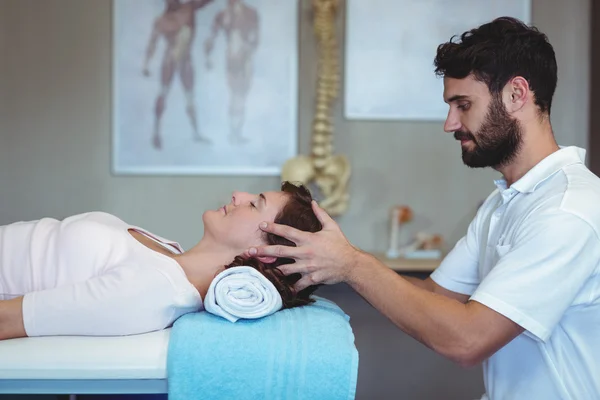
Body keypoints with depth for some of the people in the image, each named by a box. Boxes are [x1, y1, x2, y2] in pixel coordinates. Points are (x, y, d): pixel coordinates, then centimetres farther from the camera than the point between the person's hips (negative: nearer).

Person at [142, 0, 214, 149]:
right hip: (170, 60, -4)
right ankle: (156, 132, -9)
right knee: (164, 93, -11)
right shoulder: (160, 21, -3)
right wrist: (146, 64, -12)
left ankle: (196, 132, 20)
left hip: (186, 60, 4)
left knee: (190, 97, 11)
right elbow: (152, 44, -4)